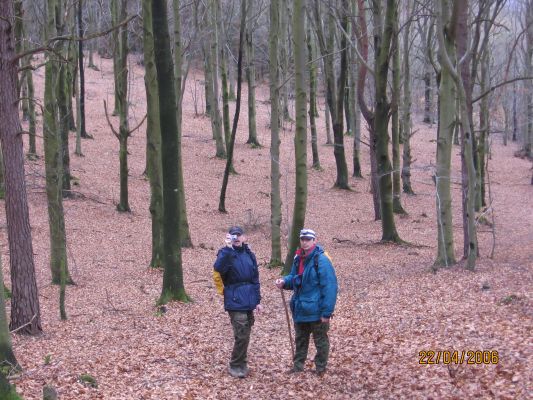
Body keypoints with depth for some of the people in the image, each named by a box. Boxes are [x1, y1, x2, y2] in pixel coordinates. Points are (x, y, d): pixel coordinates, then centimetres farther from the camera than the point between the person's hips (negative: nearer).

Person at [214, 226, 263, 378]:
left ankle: (241, 364, 26)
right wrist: (228, 247, -35)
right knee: (242, 336, -10)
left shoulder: (249, 255, 11)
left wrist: (257, 300, 13)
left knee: (245, 335, 12)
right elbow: (218, 269, -30)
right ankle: (235, 366, 4)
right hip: (236, 302, -6)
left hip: (249, 301, 6)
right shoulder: (226, 253, -7)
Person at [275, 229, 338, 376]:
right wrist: (284, 282, -5)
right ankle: (298, 366, 31)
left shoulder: (321, 260, -19)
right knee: (300, 340, 19)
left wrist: (327, 312, -23)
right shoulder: (298, 259, 6)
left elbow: (329, 288, -21)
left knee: (320, 341, 8)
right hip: (300, 309, 8)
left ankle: (321, 369, 19)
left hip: (316, 311, -8)